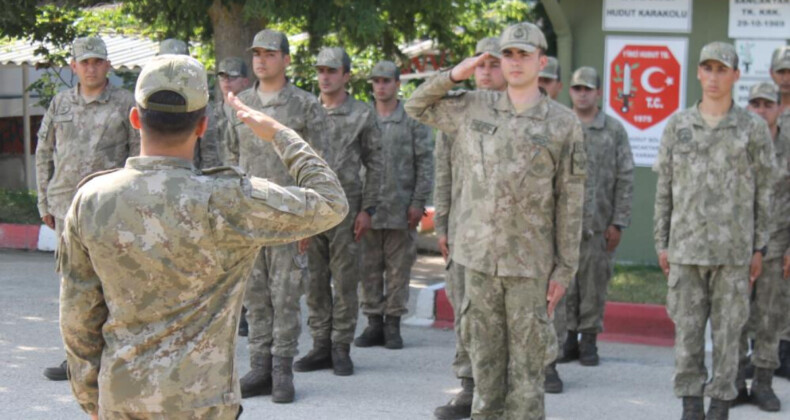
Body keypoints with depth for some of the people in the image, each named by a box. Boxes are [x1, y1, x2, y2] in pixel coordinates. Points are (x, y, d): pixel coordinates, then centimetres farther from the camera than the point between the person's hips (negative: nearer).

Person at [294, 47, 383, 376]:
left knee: (345, 280, 0)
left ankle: (341, 348, 6)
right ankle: (321, 346, 13)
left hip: (345, 206, -3)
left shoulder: (362, 115, 1)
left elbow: (375, 164, 2)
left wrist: (367, 209, -5)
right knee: (315, 280, 6)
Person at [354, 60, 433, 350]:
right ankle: (374, 323, 13)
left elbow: (425, 163, 0)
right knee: (369, 268, 5)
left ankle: (393, 324, 9)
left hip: (400, 209, -2)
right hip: (367, 207, 3)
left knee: (398, 269, 2)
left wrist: (418, 202, -7)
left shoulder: (413, 120, 2)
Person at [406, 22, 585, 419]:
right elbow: (417, 106, 20)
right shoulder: (473, 109, 6)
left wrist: (565, 269, -4)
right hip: (479, 256, 3)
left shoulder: (564, 123, -3)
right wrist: (454, 75, 3)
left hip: (530, 262, -3)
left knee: (526, 361, 1)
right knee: (485, 356, 9)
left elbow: (570, 202, -2)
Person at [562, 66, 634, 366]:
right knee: (563, 280, 2)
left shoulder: (615, 131, 5)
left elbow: (625, 179, 3)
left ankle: (589, 340, 10)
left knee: (594, 281, 2)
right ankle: (569, 336, 11)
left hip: (598, 222, -1)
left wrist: (618, 223, -3)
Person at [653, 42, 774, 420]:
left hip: (733, 248, -1)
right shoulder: (678, 125, 5)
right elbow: (664, 188, 8)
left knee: (728, 326, 3)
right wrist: (661, 243, 5)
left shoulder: (753, 128, 0)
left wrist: (759, 249, -1)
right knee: (687, 325, 3)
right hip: (687, 245, 1)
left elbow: (763, 191, 3)